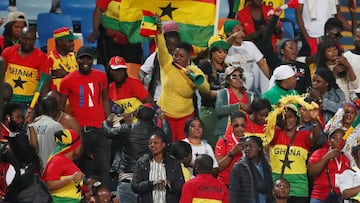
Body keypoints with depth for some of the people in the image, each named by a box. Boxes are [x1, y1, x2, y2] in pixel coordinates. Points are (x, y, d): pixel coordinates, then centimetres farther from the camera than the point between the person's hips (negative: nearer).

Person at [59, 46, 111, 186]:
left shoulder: (101, 77, 10)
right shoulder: (68, 80, 0)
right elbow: (61, 107, 4)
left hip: (100, 129, 3)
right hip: (80, 131, -2)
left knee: (104, 168, -4)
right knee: (79, 168, 5)